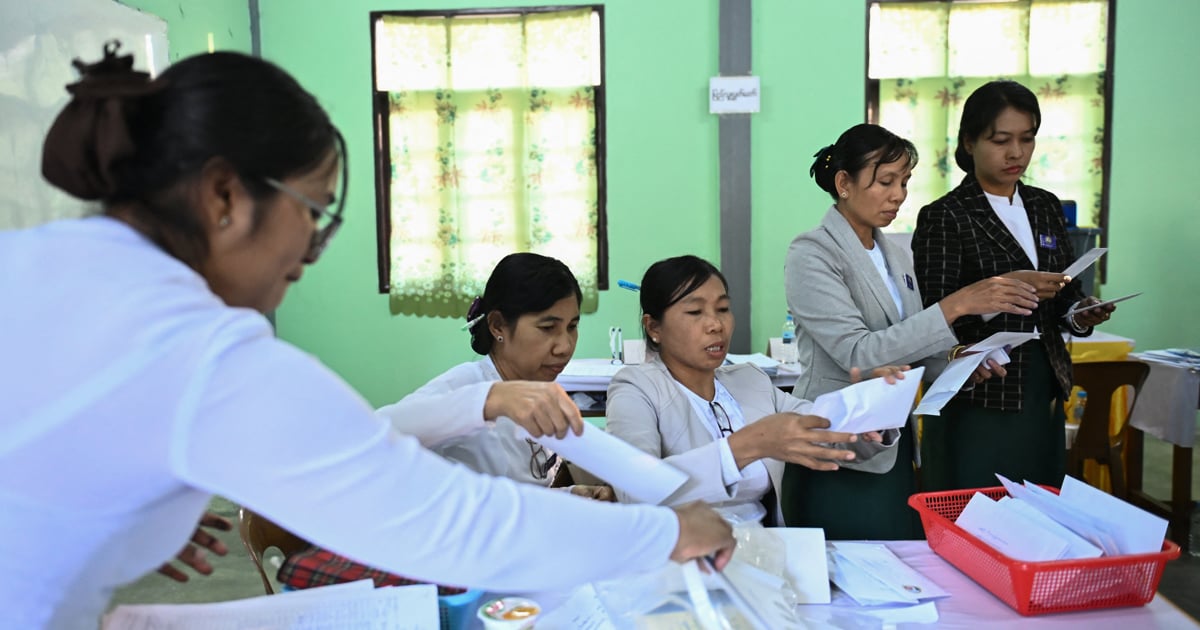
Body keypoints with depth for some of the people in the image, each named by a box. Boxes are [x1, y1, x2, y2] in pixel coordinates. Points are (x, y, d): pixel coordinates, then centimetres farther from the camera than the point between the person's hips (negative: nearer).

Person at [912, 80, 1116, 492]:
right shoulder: (944, 217, -8)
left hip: (1043, 392, 6)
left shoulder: (1046, 207, 11)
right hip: (976, 400, -5)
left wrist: (1079, 314, -4)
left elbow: (1065, 292, 17)